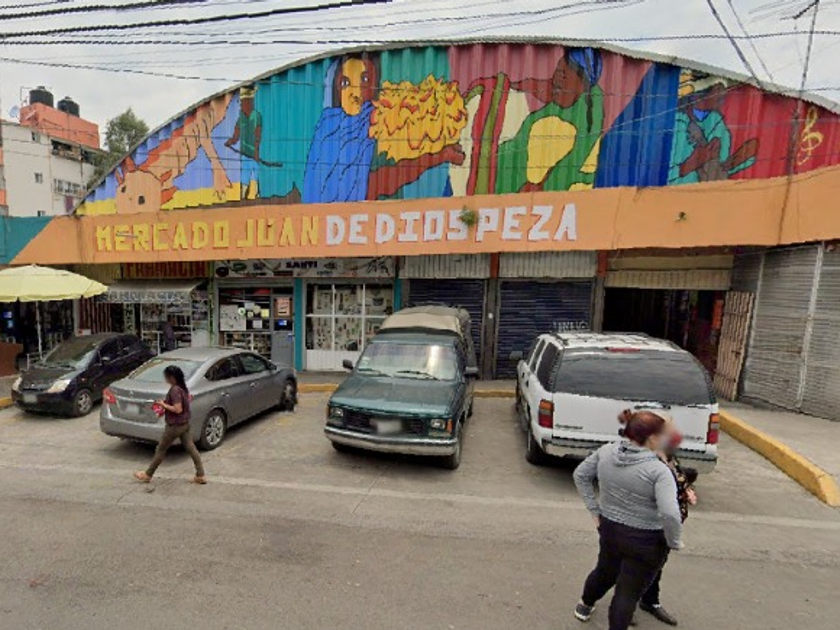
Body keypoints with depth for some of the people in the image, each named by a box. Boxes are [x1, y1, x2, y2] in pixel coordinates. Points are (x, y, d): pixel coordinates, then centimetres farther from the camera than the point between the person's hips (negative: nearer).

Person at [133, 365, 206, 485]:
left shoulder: (175, 390, -22)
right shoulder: (183, 387, 5)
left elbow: (178, 409, -25)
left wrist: (163, 405, -14)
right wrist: (166, 403, 11)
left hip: (174, 426, -9)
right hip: (185, 424, 9)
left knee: (160, 450, 11)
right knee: (191, 449, 8)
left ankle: (147, 475, 30)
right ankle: (200, 476, 10)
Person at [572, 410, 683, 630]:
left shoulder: (605, 451, -8)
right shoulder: (658, 470, -23)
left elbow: (580, 475, 2)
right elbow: (670, 514, -31)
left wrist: (594, 509, 7)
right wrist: (674, 542, -13)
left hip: (609, 530, 6)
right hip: (645, 542, -6)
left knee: (604, 572, 31)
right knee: (628, 593, 11)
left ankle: (585, 606, 53)